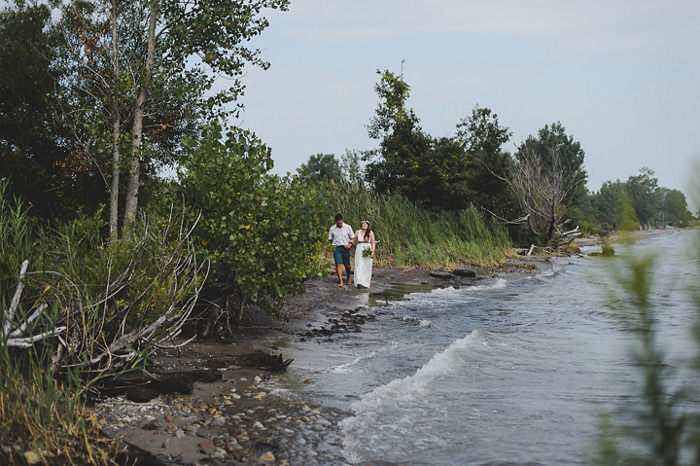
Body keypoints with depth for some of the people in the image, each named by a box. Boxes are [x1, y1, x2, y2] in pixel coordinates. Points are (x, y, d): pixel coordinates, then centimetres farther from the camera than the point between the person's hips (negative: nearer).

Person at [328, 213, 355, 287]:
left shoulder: (348, 227, 3)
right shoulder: (332, 229, 6)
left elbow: (353, 238, 9)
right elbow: (330, 240, 12)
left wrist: (350, 244, -9)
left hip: (345, 248, 0)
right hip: (336, 248, 0)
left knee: (347, 265, 4)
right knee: (338, 264, -13)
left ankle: (348, 279, 31)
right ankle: (341, 282, -13)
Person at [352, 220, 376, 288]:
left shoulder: (370, 232, 1)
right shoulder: (357, 232, 5)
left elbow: (373, 243, 2)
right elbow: (353, 240, 16)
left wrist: (373, 252, -7)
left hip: (368, 250, 0)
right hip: (359, 250, 0)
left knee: (367, 267, 1)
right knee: (359, 266, -9)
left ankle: (366, 283, 9)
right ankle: (359, 282, -14)